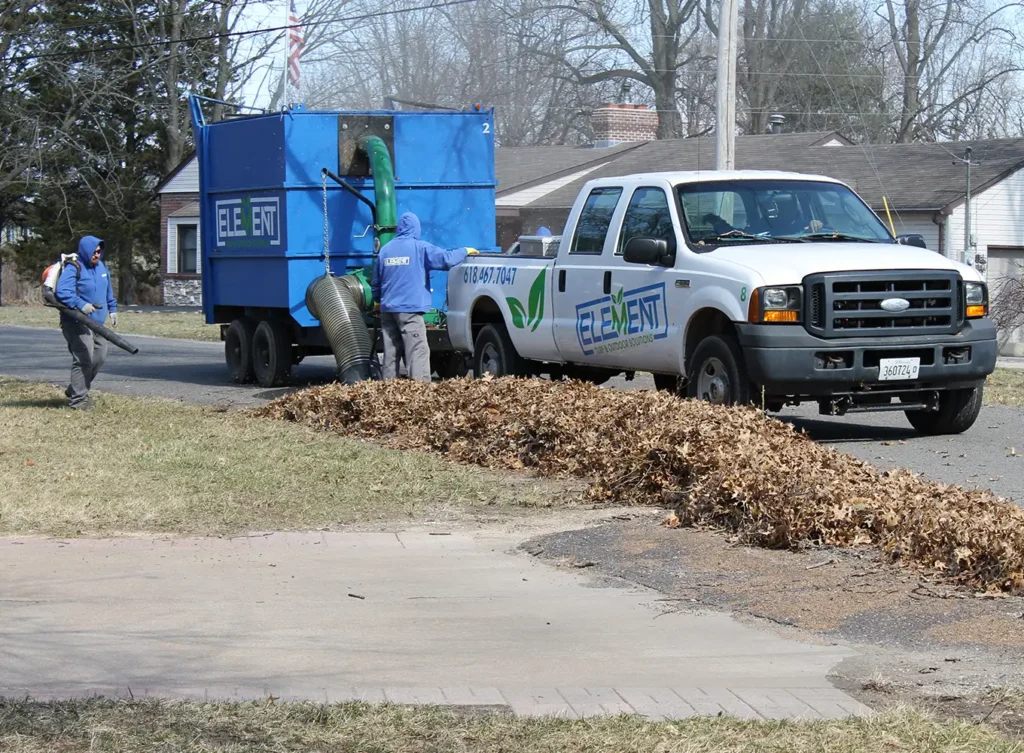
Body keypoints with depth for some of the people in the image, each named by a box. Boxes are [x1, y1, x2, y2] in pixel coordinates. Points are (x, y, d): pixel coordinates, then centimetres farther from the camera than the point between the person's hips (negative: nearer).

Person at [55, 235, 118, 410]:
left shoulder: (101, 267, 13)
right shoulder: (73, 269, -14)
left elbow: (108, 291, 26)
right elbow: (62, 292, -25)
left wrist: (112, 310, 23)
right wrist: (81, 305, -33)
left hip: (97, 322, 9)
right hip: (77, 323, -9)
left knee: (99, 357, 12)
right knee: (84, 360, -14)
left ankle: (76, 390, 27)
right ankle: (77, 399, -6)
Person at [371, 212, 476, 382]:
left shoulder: (385, 250, 12)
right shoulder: (420, 248, -4)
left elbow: (376, 283, 18)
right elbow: (446, 259, -11)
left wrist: (379, 300, 36)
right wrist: (465, 252, 6)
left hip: (387, 309, 6)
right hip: (410, 309, -6)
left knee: (391, 352, 11)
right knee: (418, 351, -9)